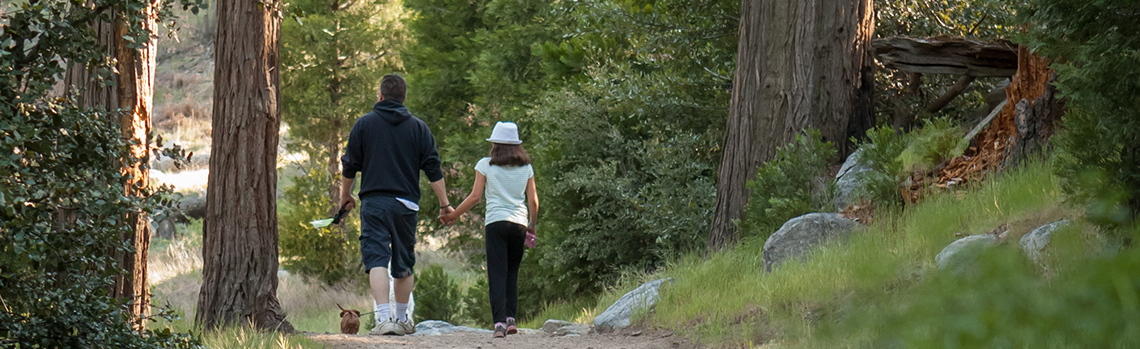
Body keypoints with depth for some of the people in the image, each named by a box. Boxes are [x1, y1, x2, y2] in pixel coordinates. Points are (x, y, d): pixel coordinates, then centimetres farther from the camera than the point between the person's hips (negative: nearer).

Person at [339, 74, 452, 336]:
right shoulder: (418, 127, 8)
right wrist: (444, 203, 7)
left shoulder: (364, 124, 3)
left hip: (374, 202, -2)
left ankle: (383, 317, -24)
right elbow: (433, 169, 4)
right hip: (406, 204, 2)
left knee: (376, 258, -9)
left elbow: (350, 165, 8)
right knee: (404, 263, 14)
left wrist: (345, 196, 23)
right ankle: (402, 319, 24)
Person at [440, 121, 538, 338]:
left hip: (496, 222, -2)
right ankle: (511, 318, 3)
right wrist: (531, 227, 22)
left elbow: (475, 197, -1)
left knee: (497, 274, -4)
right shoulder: (525, 167, 11)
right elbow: (533, 201, 9)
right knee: (512, 274, 13)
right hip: (519, 223, 2)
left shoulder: (485, 165, 4)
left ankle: (500, 322, -16)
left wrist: (453, 215, 11)